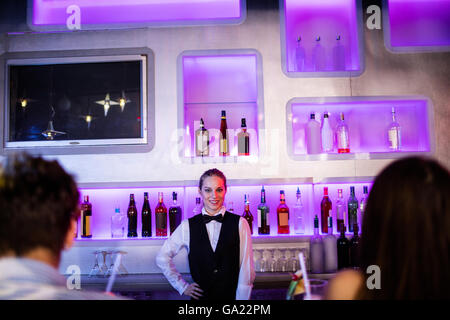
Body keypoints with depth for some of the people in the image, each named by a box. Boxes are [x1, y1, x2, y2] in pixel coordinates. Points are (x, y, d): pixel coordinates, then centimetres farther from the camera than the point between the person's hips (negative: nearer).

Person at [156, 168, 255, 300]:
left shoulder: (240, 224, -8)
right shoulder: (187, 226, -4)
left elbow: (246, 271, -7)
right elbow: (162, 258, 6)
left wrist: (242, 297, -13)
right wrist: (182, 286, 4)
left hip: (232, 296, -1)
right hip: (200, 295, 1)